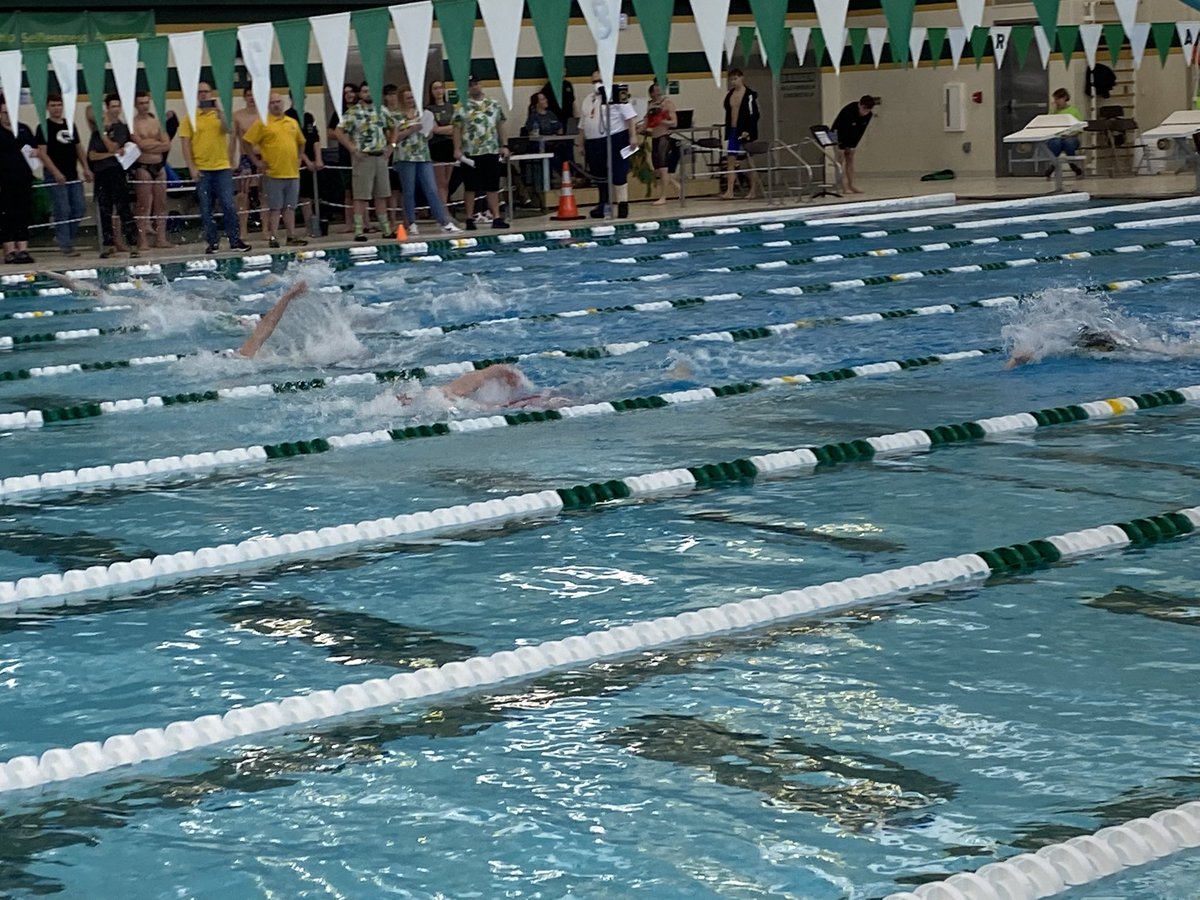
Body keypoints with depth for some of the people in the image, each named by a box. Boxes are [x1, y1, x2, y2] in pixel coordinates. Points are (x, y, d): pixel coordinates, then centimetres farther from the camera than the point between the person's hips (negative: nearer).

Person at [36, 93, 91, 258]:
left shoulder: (70, 125, 15)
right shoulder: (44, 127, -5)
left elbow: (79, 148, 20)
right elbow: (42, 153, -11)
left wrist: (85, 168, 9)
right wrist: (56, 172, -19)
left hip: (73, 175, 7)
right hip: (55, 176, -6)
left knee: (79, 209, 5)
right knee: (63, 211, -8)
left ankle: (62, 238, 20)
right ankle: (65, 245, -2)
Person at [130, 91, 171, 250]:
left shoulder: (155, 122, 13)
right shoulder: (133, 123, -5)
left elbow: (167, 145, 5)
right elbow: (141, 144, -17)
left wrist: (150, 145, -9)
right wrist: (158, 143, -3)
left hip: (159, 165, 6)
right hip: (143, 167, -6)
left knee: (161, 204, 6)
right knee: (144, 205, -6)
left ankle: (161, 238, 11)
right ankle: (142, 240, -5)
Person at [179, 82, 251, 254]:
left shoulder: (220, 114, 7)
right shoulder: (190, 118, 4)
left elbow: (228, 131, -9)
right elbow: (185, 144, 0)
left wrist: (219, 111, -18)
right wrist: (191, 167, -8)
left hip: (222, 167, 0)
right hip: (201, 169, 0)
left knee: (229, 206, -3)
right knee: (206, 209, 3)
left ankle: (235, 240, 4)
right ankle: (211, 242, 10)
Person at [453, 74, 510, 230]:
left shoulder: (494, 105, 10)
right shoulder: (463, 107, -1)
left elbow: (500, 127, 12)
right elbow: (457, 129, -4)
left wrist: (504, 146, 6)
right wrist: (457, 149, -12)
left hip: (492, 152, 3)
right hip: (470, 153, -3)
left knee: (493, 187, 2)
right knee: (470, 187, 3)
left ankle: (496, 218, 3)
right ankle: (469, 219, 9)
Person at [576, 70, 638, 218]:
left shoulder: (617, 95, -5)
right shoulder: (587, 100, 16)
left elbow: (630, 116, -11)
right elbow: (583, 124, 22)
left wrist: (633, 136, -18)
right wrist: (581, 144, 20)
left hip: (615, 140, -7)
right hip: (594, 144, 7)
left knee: (618, 175, -7)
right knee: (600, 176, 12)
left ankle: (623, 206, -5)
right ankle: (604, 205, 23)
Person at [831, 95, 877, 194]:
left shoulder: (868, 115, -16)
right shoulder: (849, 112, -35)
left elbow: (861, 130, -7)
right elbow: (843, 130, -32)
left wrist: (853, 145, -9)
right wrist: (842, 148, -29)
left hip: (851, 136, 6)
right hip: (838, 134, -6)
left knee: (850, 159, 2)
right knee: (841, 159, -11)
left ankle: (851, 185, 0)